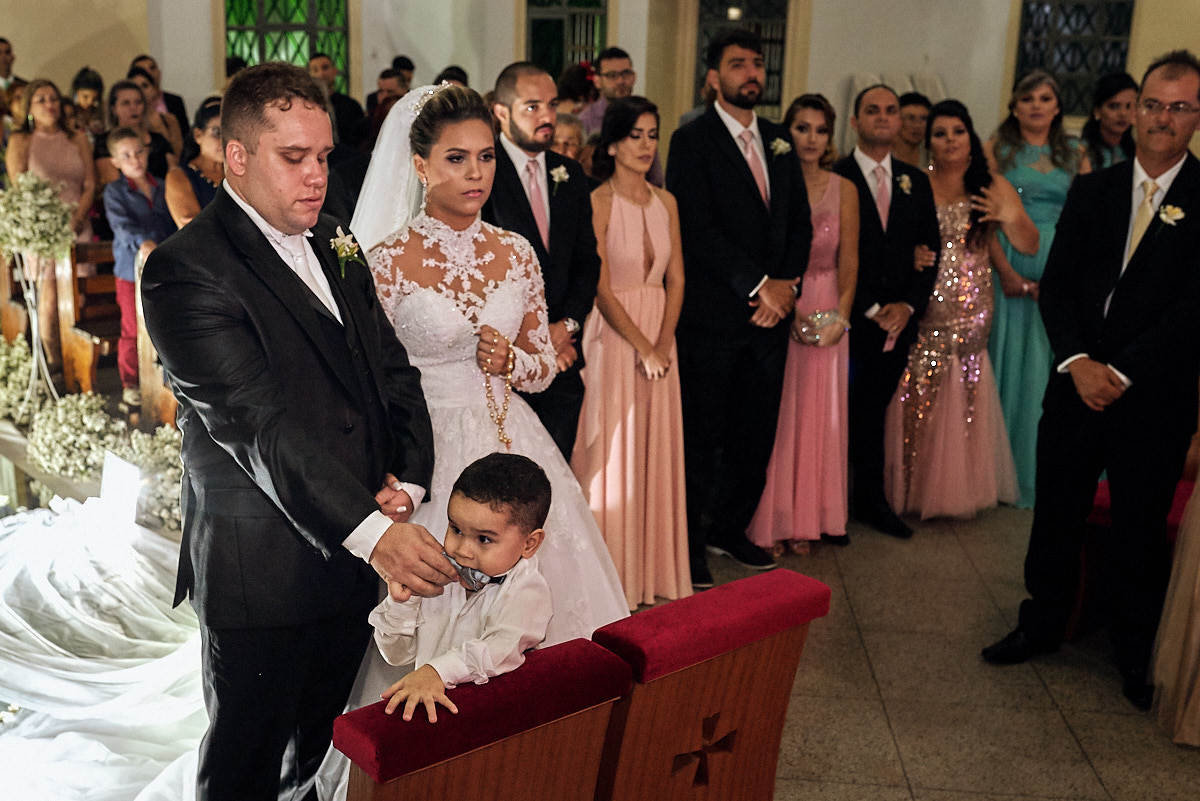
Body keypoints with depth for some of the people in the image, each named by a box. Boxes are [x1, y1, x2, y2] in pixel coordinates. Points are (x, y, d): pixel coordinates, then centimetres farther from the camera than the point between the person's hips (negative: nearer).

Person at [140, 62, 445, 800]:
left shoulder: (332, 243, 9)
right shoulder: (186, 270, -17)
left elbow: (392, 367, 9)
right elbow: (257, 424, -26)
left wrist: (408, 480, -8)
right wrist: (372, 530, -34)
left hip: (358, 554, 7)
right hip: (261, 569, -6)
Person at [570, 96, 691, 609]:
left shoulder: (666, 202, 9)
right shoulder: (598, 203, -9)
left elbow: (676, 279, 7)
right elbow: (600, 287, -13)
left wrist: (663, 343, -6)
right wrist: (642, 348, -15)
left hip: (660, 338, 6)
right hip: (612, 336, -6)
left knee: (657, 450, 10)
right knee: (612, 450, 1)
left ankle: (653, 570, 23)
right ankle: (613, 576, 13)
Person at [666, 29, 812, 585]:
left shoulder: (780, 141, 15)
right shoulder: (692, 141, -5)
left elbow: (800, 222, 14)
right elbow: (698, 230, -13)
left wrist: (787, 285, -2)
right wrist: (759, 284, -14)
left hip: (770, 310, 6)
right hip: (712, 314, -6)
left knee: (756, 433, 11)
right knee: (701, 435, 2)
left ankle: (730, 529, 27)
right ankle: (689, 545, 14)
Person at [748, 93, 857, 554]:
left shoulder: (843, 190, 5)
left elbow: (848, 260, 5)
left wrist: (839, 316, -7)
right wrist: (791, 309, -15)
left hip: (827, 312, 3)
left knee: (818, 416, 8)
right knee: (775, 414, 0)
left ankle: (806, 520, 19)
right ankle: (771, 523, 11)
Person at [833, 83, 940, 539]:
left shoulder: (915, 182, 12)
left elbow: (930, 251, 10)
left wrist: (908, 305, -3)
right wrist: (871, 309, -11)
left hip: (898, 319, 4)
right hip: (849, 318, -4)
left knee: (873, 411, 12)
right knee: (839, 412, 1)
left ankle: (871, 501, 21)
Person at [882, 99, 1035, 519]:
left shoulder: (994, 188, 6)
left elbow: (1030, 246, 2)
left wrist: (1012, 217, -17)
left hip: (970, 314, 1)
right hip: (922, 313, -1)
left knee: (966, 402, 3)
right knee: (916, 402, -2)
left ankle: (959, 489, 20)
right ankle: (912, 488, 14)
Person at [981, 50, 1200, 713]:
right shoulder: (1091, 191, 7)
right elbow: (1056, 285, 3)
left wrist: (1124, 372, -17)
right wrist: (1078, 361, -12)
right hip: (1078, 385, 3)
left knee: (1140, 530, 10)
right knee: (1055, 515, 12)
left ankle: (1135, 654, 29)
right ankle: (1042, 625, 32)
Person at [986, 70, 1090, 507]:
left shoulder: (1075, 157, 10)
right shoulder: (996, 150, 4)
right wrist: (1007, 272, -14)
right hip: (1009, 268, -2)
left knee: (1052, 367, 5)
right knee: (1007, 362, 3)